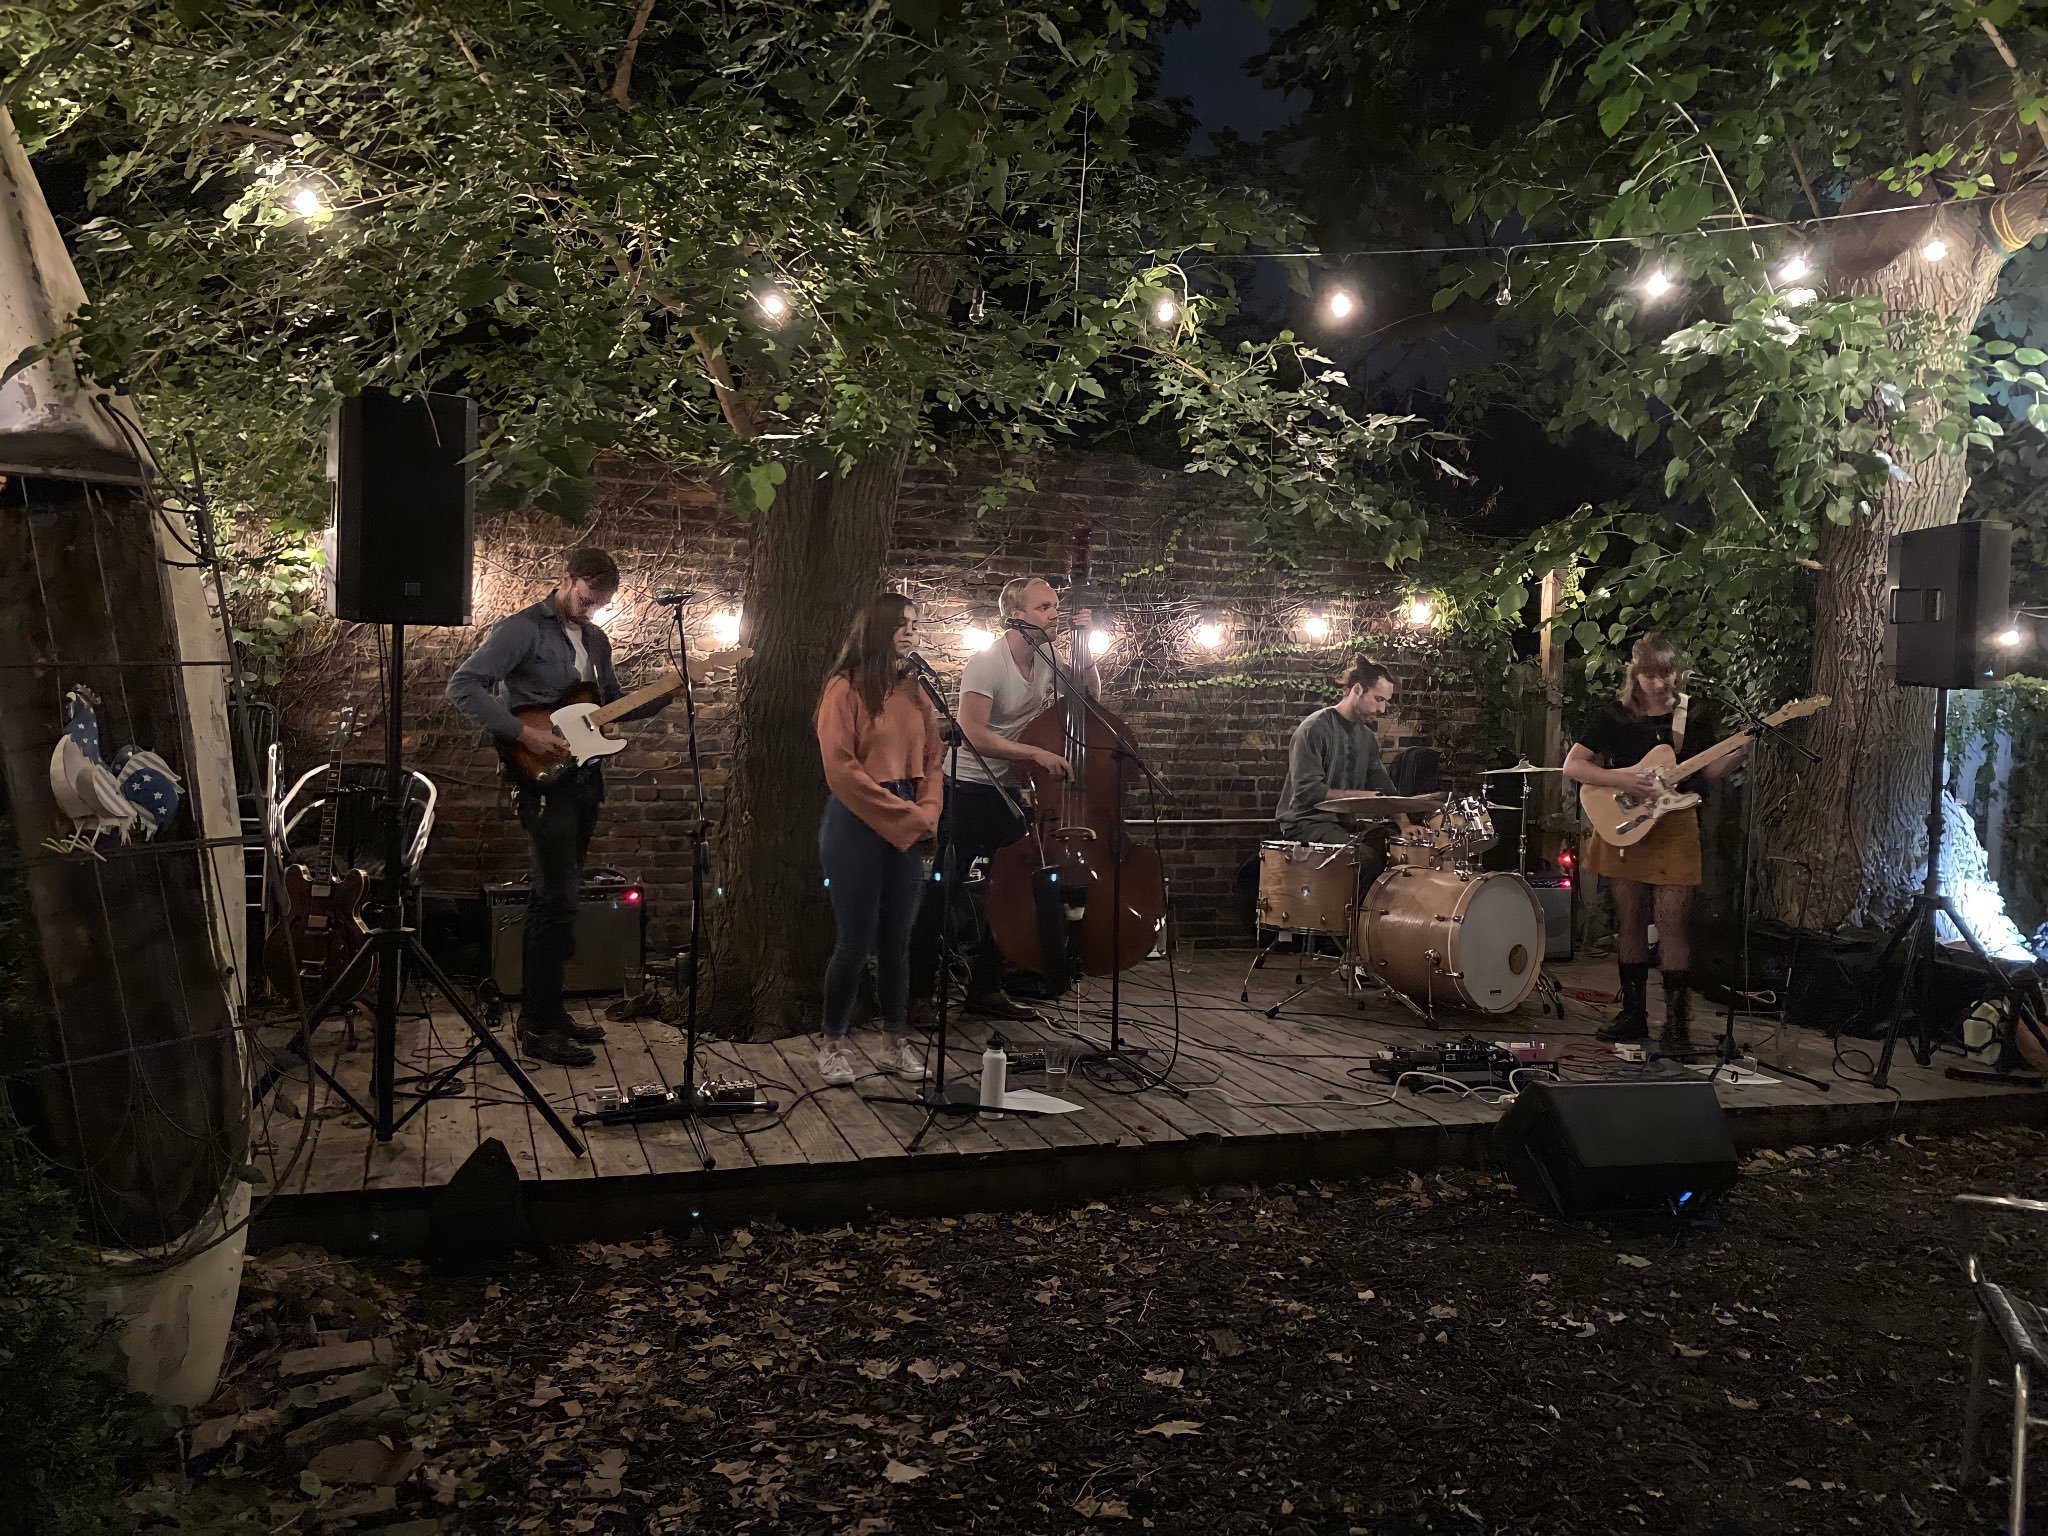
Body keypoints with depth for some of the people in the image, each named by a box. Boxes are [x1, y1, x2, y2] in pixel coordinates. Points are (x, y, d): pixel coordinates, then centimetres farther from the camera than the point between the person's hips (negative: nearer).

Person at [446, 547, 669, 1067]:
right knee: (559, 899, -11)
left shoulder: (595, 640, 16)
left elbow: (612, 706, 23)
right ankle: (537, 1029, -4)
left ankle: (546, 1011, 21)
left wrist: (666, 694, 7)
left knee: (555, 898, 13)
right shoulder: (522, 629, -8)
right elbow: (463, 685, -16)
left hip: (585, 778, 8)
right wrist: (523, 733, -22)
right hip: (543, 781, -8)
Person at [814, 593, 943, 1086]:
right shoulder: (846, 688, -7)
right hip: (857, 826, -5)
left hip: (908, 831, 5)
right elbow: (841, 768, -14)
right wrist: (904, 814, -13)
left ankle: (896, 1042, 20)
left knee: (896, 940, 9)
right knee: (856, 940, -1)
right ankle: (832, 1044, 14)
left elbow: (931, 762, 12)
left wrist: (927, 815, -5)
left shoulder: (915, 691, 11)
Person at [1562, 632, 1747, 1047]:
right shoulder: (1616, 716, -2)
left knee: (1673, 923, -4)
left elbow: (1707, 770, 8)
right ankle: (1633, 1015, 18)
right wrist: (1621, 780, -18)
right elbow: (1572, 765, -5)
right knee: (1630, 921, 7)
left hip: (1675, 829, 0)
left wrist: (1741, 752, -11)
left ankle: (1677, 1020, 4)